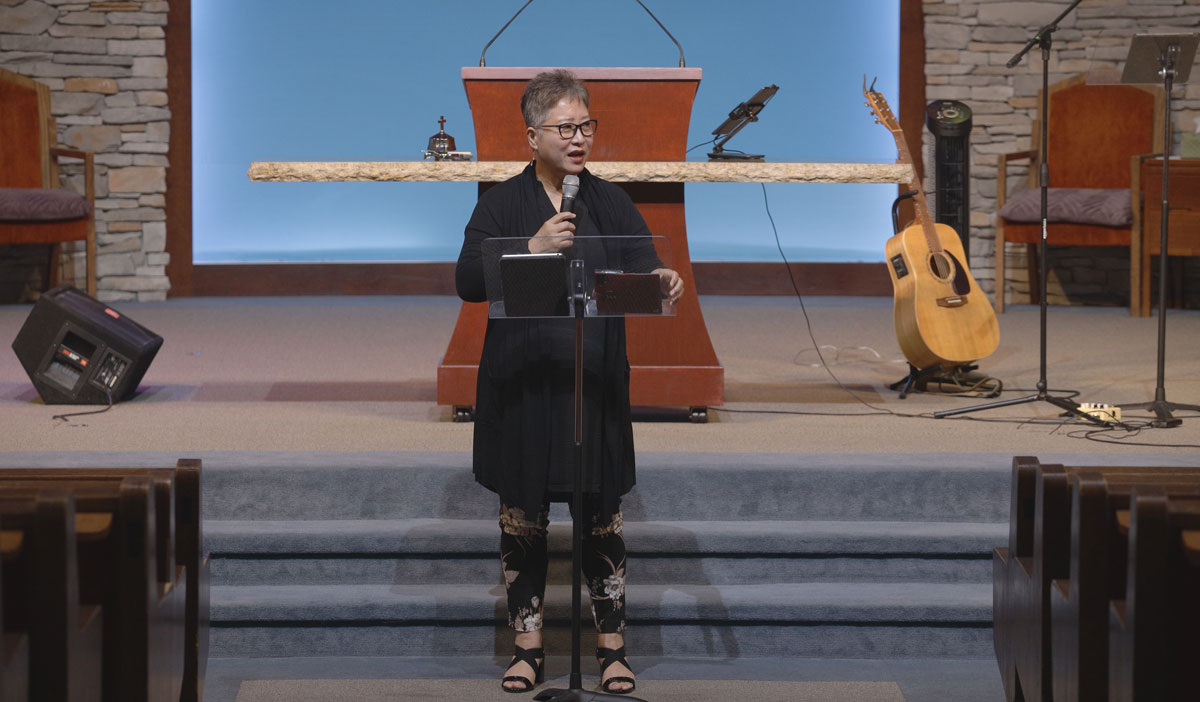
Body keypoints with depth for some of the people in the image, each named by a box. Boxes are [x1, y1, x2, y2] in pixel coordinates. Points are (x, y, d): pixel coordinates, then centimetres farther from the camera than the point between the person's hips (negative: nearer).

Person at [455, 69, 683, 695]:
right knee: (521, 518, 6)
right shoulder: (502, 203, 1)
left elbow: (641, 260, -7)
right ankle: (527, 646, 18)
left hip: (596, 385, 1)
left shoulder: (609, 201, 6)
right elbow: (467, 282, -11)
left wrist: (660, 278, -31)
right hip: (521, 384, -1)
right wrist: (532, 248, -23)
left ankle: (612, 646, 13)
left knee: (602, 517, 3)